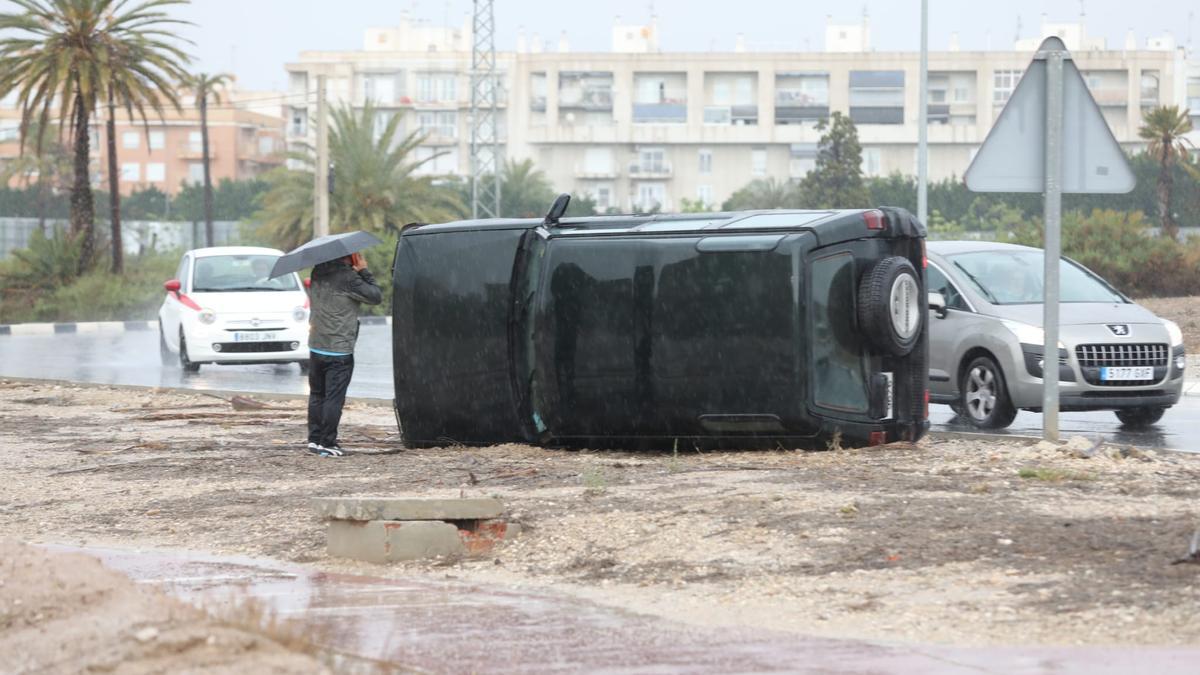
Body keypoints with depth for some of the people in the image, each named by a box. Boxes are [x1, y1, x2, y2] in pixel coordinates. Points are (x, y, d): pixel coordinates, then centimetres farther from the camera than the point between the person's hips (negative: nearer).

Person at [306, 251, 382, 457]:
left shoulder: (318, 272, 4)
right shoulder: (347, 278, -16)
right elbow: (376, 296, -13)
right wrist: (364, 272, -3)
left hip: (316, 347, 7)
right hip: (339, 351, -7)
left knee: (317, 395, 15)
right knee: (334, 397, -2)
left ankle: (314, 439, 16)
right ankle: (327, 444, -3)